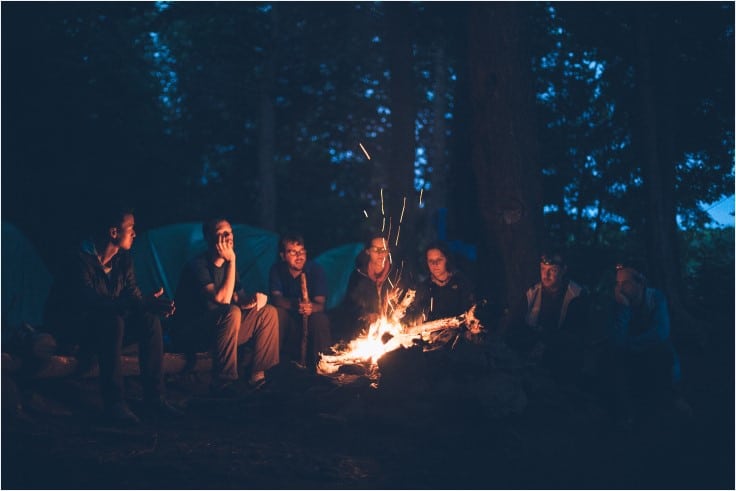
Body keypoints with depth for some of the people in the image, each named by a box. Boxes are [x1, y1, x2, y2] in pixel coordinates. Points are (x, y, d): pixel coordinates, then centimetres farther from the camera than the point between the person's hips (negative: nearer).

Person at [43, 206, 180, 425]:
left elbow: (133, 295, -2)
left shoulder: (123, 259, 2)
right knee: (112, 322, -36)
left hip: (105, 329, 7)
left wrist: (153, 305, -27)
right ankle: (114, 402, -32)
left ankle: (154, 398, -16)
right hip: (68, 328, -7)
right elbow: (91, 302, -36)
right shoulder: (81, 261, -23)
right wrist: (143, 304, -45)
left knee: (150, 320, -17)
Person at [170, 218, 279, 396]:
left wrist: (254, 298, -11)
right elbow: (222, 298, -29)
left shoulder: (227, 264, 8)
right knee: (231, 313, -35)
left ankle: (258, 374, -1)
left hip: (219, 330, 9)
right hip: (189, 333, -8)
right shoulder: (198, 266, -18)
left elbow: (237, 297, 13)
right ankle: (223, 382, -27)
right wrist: (232, 260, -25)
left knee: (268, 312, 2)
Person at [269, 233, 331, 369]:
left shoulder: (316, 269, -9)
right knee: (277, 312, -29)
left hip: (311, 320, -1)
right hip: (289, 321, 1)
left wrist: (311, 307, -46)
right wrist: (294, 304, -43)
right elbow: (276, 298, -19)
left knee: (320, 318, -33)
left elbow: (320, 304, -19)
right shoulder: (277, 270, -4)